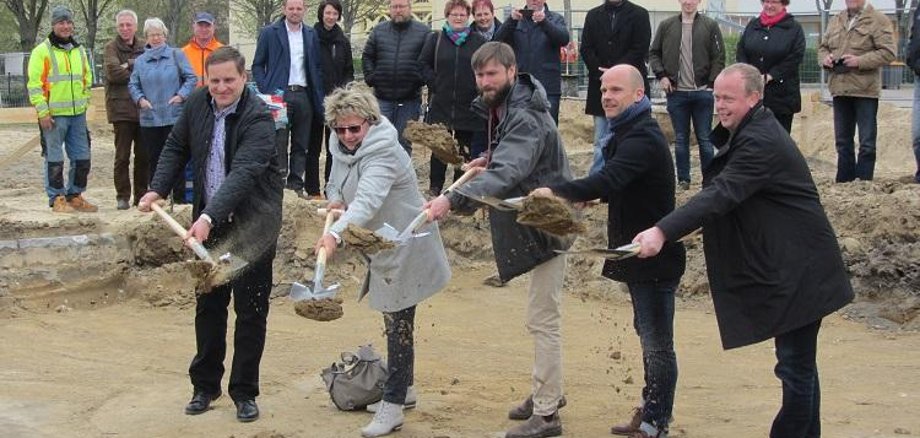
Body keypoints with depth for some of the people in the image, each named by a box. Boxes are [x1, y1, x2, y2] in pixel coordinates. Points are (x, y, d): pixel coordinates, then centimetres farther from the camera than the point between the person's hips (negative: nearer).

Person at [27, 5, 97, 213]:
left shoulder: (79, 50, 14)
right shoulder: (42, 51, -5)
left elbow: (87, 77, 25)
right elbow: (34, 83, -8)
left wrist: (84, 101, 15)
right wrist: (42, 111, -14)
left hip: (77, 114, 6)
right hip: (53, 115, -6)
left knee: (82, 158, 8)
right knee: (54, 159, -1)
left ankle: (75, 195, 19)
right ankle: (57, 198, 6)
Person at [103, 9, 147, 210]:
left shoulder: (144, 47, 10)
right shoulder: (111, 48, 0)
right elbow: (114, 72, -14)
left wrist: (130, 65, -11)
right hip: (121, 108, -3)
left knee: (143, 156, 8)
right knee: (122, 156, 1)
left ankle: (141, 194, 17)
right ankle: (122, 197, 6)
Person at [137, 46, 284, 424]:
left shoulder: (258, 118, -21)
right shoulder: (198, 103, -1)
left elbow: (243, 173, -32)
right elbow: (177, 147, 13)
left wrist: (209, 217, -42)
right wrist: (157, 189, 0)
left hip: (253, 223, -5)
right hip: (209, 221, 6)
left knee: (251, 310, 2)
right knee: (208, 306, 13)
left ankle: (244, 392, 14)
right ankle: (205, 386, 25)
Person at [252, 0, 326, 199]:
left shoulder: (311, 35, 12)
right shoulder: (269, 33, 3)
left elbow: (317, 68, 14)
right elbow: (257, 65, 3)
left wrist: (319, 98, 4)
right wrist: (265, 91, -8)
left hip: (303, 95, 4)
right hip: (279, 94, -3)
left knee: (301, 145, 5)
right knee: (278, 143, -5)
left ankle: (297, 185, 11)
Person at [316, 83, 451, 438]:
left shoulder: (383, 153, -29)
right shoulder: (341, 146, -1)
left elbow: (368, 199, -44)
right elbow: (337, 180, 16)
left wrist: (335, 233, -58)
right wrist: (334, 199, -9)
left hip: (405, 248, -9)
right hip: (382, 246, 9)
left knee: (398, 324, -4)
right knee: (394, 322, 20)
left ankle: (393, 405, 3)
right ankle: (403, 389, 36)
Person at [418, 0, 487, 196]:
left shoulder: (478, 41, 6)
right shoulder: (436, 39, 7)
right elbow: (423, 64, 6)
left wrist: (478, 87, -5)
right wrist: (434, 83, -4)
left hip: (468, 105, 0)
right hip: (441, 104, 0)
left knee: (465, 148, 6)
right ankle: (435, 189, 9)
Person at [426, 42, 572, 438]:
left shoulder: (526, 118, -25)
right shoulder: (503, 108, 6)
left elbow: (506, 172, -41)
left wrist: (453, 200, -51)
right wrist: (490, 158, 6)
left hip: (546, 223, -11)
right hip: (533, 221, 11)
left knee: (542, 320, -5)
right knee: (543, 318, 21)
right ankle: (548, 392, 35)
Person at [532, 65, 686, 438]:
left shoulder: (642, 140, -22)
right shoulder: (629, 133, 12)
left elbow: (607, 181, -37)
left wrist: (557, 192, -42)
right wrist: (586, 197, 5)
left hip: (654, 255, -11)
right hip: (638, 253, 11)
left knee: (657, 343, -2)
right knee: (648, 335, 20)